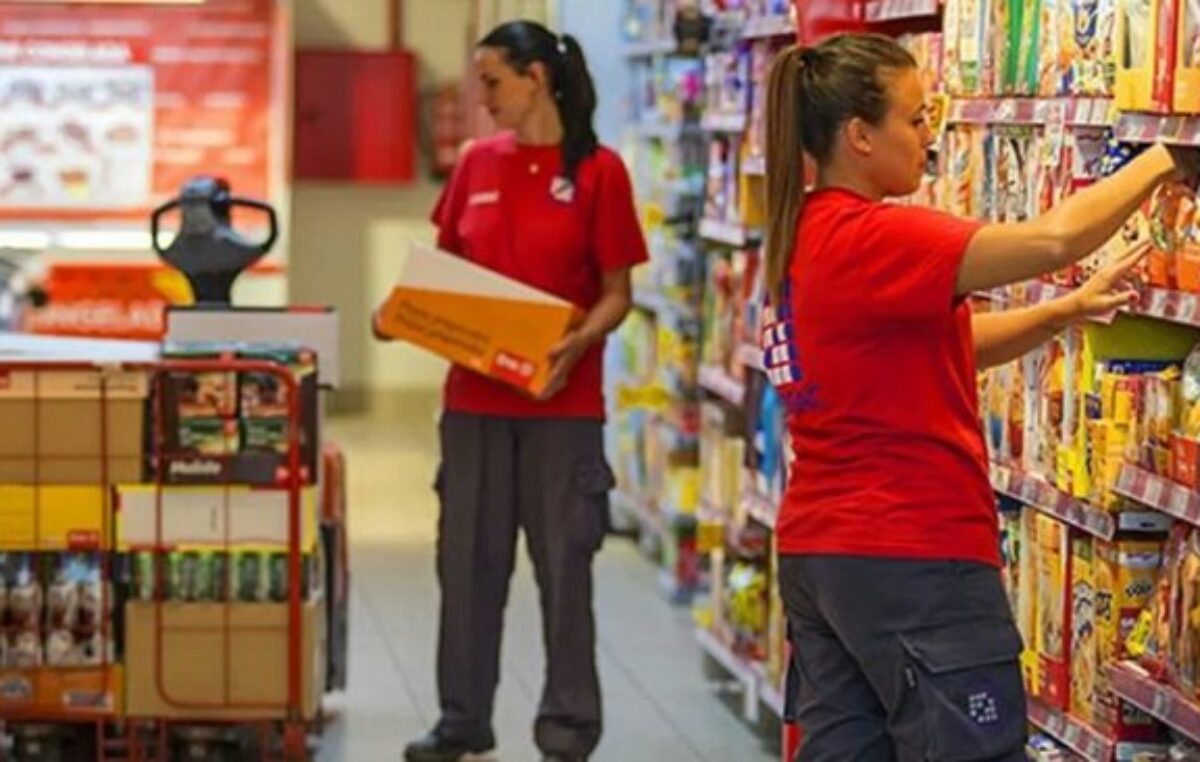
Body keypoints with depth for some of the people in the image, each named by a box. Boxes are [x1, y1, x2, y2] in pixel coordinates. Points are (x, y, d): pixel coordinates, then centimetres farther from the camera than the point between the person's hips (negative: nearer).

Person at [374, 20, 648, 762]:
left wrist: (577, 344, -22)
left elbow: (617, 293, -5)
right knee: (468, 560, 9)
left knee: (564, 563, 2)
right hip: (474, 395, 4)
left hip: (562, 402, -4)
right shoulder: (478, 163, 7)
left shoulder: (597, 169, -5)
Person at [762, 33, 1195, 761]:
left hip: (819, 553, 10)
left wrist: (1074, 308, 8)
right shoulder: (870, 239, -18)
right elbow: (1052, 239, -27)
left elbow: (948, 345, 18)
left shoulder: (808, 237, 12)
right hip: (913, 556, -10)